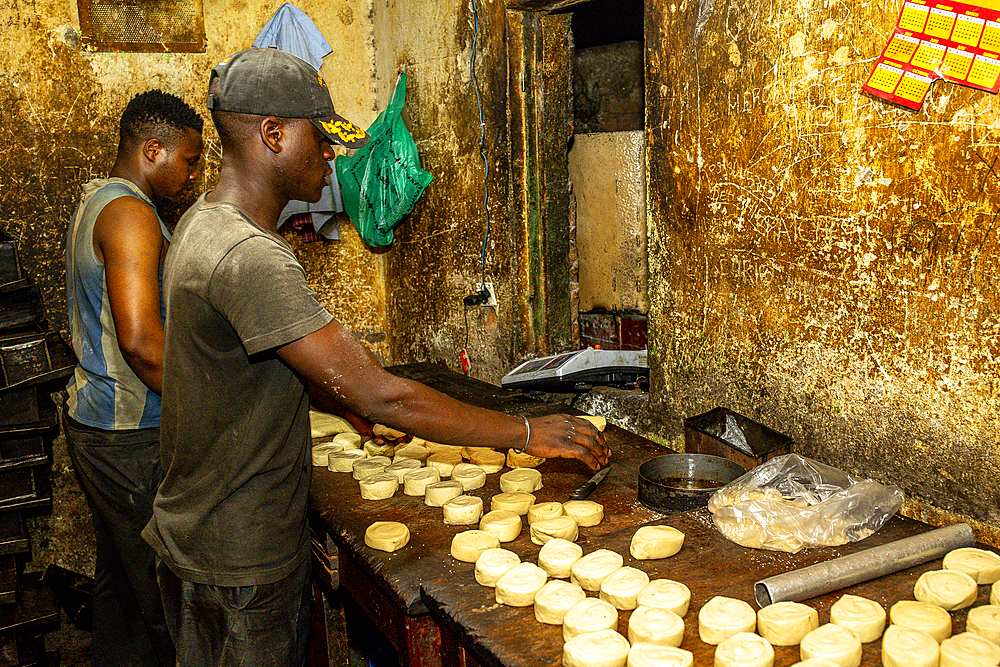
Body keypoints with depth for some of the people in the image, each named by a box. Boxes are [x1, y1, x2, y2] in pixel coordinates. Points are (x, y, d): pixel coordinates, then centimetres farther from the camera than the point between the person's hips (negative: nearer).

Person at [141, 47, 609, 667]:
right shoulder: (250, 257, -30)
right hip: (238, 565, -10)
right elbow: (378, 396, -31)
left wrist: (353, 395, 12)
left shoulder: (206, 220, 5)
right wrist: (529, 433, -23)